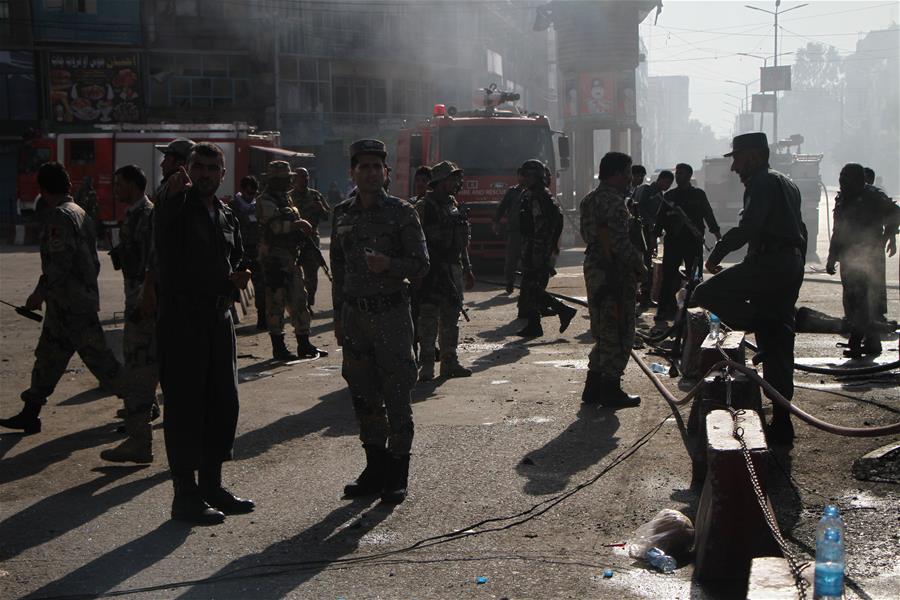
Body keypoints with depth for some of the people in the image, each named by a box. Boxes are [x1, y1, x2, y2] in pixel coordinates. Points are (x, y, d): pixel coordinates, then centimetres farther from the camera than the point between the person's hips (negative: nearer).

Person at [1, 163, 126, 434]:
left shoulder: (59, 217, -15)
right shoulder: (81, 213, 14)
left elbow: (59, 263, -21)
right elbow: (93, 260, 17)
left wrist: (39, 293, -13)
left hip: (69, 302, -10)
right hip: (83, 297, 10)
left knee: (97, 356, -4)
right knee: (48, 356, 12)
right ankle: (29, 414, 17)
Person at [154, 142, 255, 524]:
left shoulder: (227, 217, 16)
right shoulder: (178, 208, -5)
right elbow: (161, 223, -29)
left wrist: (239, 276, 5)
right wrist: (172, 192, -48)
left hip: (219, 318, 7)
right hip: (182, 319, -7)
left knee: (223, 403, 11)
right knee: (184, 406, -4)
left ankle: (211, 485, 23)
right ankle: (185, 495, 1)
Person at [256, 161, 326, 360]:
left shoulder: (286, 199, 18)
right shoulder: (266, 202, -11)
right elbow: (276, 225, -27)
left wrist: (302, 229, 5)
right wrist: (299, 224, -23)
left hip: (290, 259, 9)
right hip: (275, 259, -9)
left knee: (299, 301, 11)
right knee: (276, 303, -3)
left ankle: (304, 345, 18)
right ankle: (279, 348, 2)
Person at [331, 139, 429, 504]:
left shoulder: (401, 213, -3)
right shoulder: (342, 214, 11)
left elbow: (421, 265, -4)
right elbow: (338, 268, 16)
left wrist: (390, 265, -22)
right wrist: (338, 317, 14)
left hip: (391, 313, -4)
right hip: (355, 314, 5)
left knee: (396, 398, -2)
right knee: (364, 397, 8)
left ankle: (397, 477, 6)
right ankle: (375, 468, 18)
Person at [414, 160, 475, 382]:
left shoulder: (454, 205, 15)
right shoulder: (425, 206, -9)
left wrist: (467, 269, 22)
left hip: (453, 269, 8)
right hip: (432, 270, -8)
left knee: (451, 318, 13)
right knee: (429, 318, -6)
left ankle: (450, 362, 21)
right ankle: (426, 365, -2)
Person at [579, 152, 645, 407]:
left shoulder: (590, 200, 14)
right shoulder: (613, 202, -17)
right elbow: (622, 242, -23)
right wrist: (640, 264, -9)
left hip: (594, 269, 10)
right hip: (615, 273, -10)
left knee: (604, 331, 17)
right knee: (618, 333, -1)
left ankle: (593, 386, 20)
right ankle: (610, 390, 4)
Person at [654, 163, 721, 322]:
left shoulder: (698, 194, 8)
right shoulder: (669, 196, 13)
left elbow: (708, 214, 7)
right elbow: (661, 217, 14)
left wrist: (716, 231, 0)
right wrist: (655, 235, 6)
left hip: (693, 240, -2)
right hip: (672, 240, 2)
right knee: (668, 275, -4)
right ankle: (665, 308, -3)